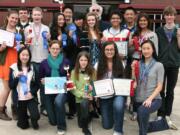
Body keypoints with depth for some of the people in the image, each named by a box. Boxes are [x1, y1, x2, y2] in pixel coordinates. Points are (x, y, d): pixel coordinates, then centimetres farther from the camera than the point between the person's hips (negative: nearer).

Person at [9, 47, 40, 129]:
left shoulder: (33, 68, 0)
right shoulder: (13, 68, -4)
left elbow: (37, 84, 1)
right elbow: (11, 86, -5)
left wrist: (32, 92, -16)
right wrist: (16, 77, -21)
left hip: (31, 97, 1)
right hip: (19, 99, 0)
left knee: (36, 116, -21)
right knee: (23, 126, 4)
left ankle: (33, 119, 14)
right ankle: (25, 118, 39)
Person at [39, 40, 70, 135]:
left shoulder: (66, 61, 0)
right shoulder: (44, 63, 3)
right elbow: (40, 78, 11)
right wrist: (42, 80, -11)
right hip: (49, 90, 2)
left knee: (58, 101, -38)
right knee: (53, 121, -3)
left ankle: (61, 126, -13)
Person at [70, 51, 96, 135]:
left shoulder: (92, 71, 3)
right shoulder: (74, 72, -2)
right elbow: (72, 88, -7)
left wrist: (92, 88, -18)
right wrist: (82, 94, -18)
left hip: (89, 96, -1)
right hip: (79, 97, 1)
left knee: (84, 103, -35)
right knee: (80, 124, 0)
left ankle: (85, 127, -16)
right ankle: (88, 115, 35)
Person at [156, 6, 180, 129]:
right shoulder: (159, 31, 6)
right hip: (161, 63, 0)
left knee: (170, 91, 7)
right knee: (161, 90, 1)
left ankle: (167, 116, 16)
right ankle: (160, 115, 9)